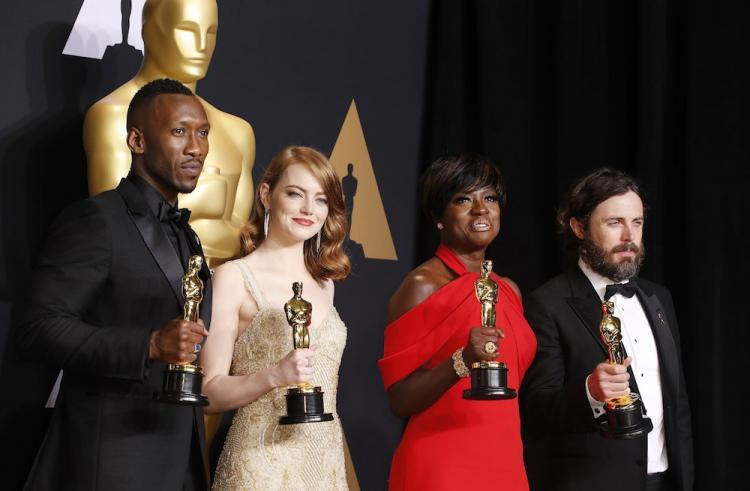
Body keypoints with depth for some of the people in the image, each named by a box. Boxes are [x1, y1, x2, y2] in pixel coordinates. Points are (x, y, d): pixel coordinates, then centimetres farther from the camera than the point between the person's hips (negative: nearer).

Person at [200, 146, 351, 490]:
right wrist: (273, 376, -22)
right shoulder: (235, 277, -6)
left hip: (326, 462, 5)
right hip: (261, 463, -5)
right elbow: (209, 394, -9)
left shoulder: (324, 283, 11)